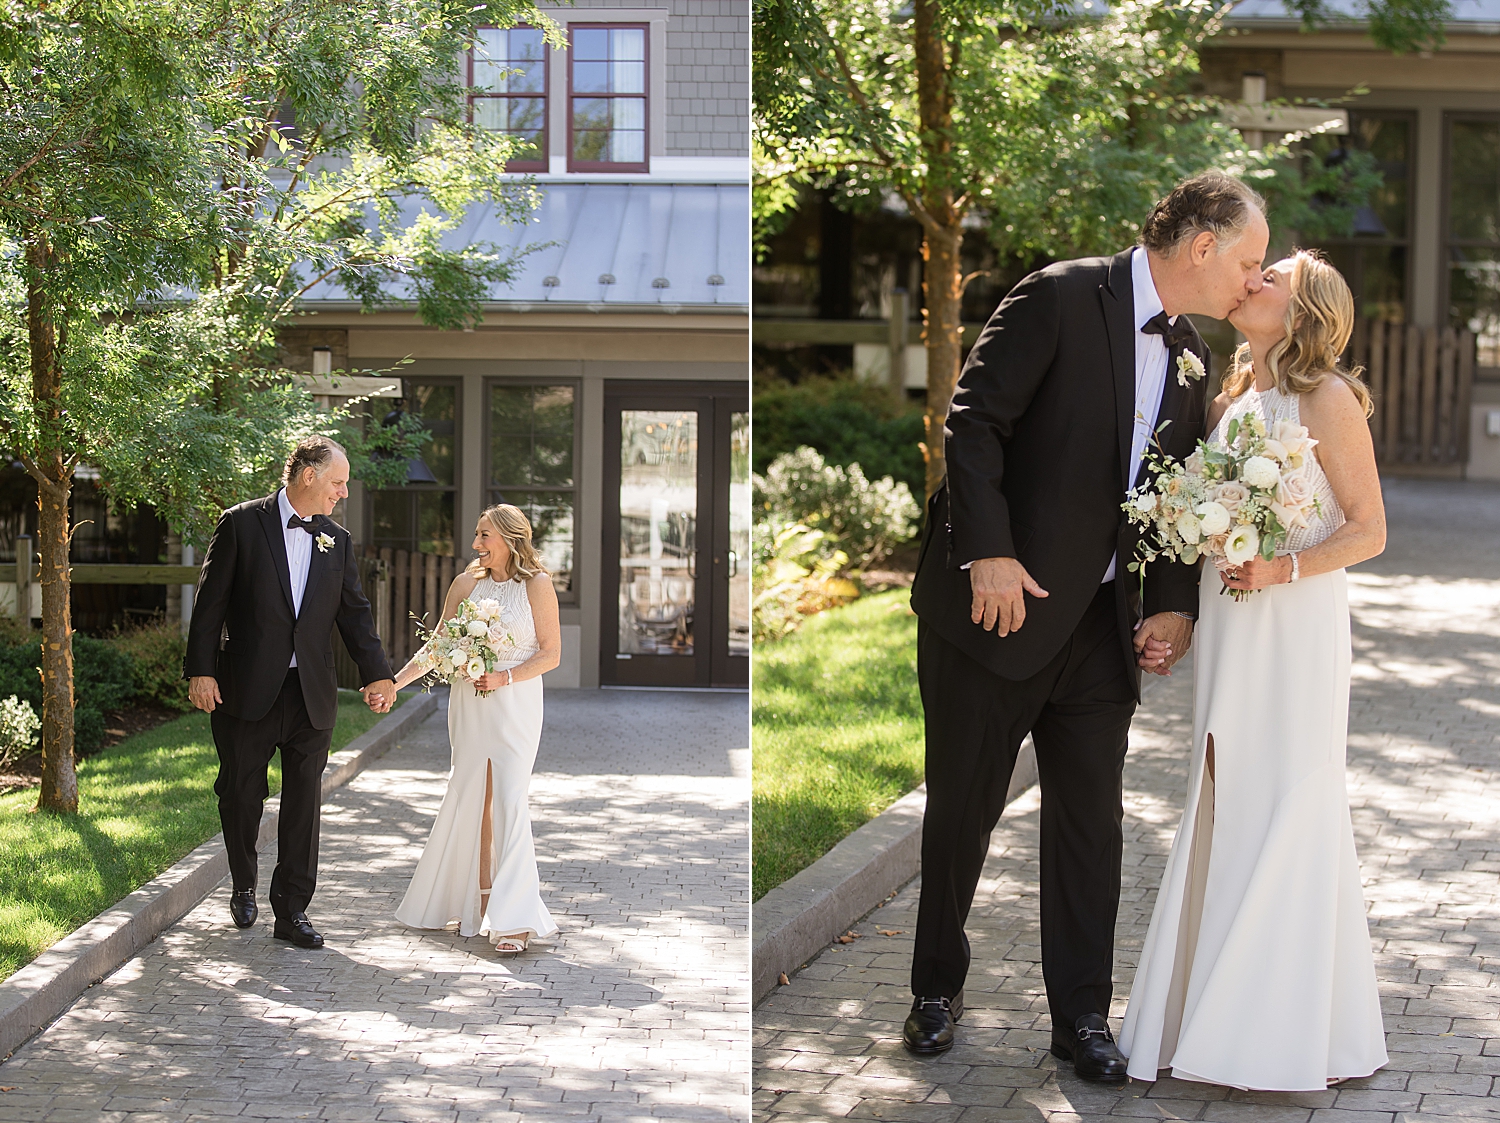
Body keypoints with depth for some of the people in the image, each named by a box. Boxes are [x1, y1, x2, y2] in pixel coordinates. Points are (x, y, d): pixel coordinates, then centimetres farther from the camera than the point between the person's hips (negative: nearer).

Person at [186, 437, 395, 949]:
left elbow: (354, 611, 10)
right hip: (247, 690, -3)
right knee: (242, 795, 8)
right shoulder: (242, 524, -3)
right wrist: (201, 671, -9)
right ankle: (243, 888, 30)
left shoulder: (336, 540, 10)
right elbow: (211, 601, -4)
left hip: (312, 695, 3)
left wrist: (376, 673, -1)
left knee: (303, 802, 2)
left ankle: (292, 910, 8)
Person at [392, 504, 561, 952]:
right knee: (471, 800, 5)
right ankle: (481, 901, 15)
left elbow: (551, 653, -3)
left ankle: (513, 919, -14)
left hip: (516, 703, -4)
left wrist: (506, 677, -16)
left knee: (508, 800, -11)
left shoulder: (537, 585, -4)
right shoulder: (467, 584, 7)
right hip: (469, 706, 4)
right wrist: (395, 682, 0)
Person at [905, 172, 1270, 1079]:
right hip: (1002, 602, -6)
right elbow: (974, 420, -16)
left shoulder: (1190, 356, 10)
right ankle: (938, 990, 25)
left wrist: (1174, 605, 0)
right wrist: (989, 552, -22)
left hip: (1103, 625, 6)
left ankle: (1082, 1016, 16)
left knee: (1092, 824, 7)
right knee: (962, 813, 8)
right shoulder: (1063, 298, -12)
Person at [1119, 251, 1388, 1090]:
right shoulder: (1230, 401, 14)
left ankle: (1295, 1037, 3)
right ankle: (1223, 1010, 16)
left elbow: (1368, 530, -8)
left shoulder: (1327, 400, -7)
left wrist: (1285, 567, -22)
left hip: (1297, 624, -7)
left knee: (1289, 811, -4)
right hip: (1229, 623, 7)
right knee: (1226, 809, 9)